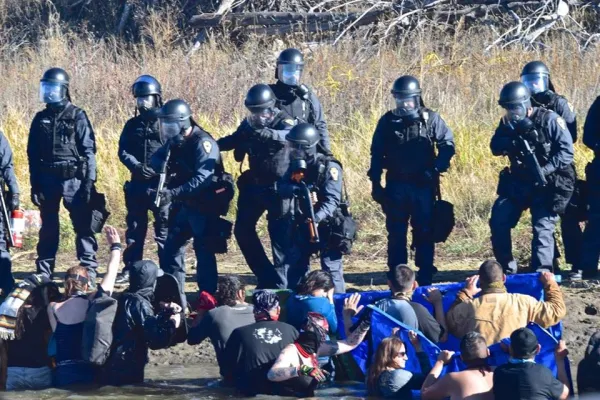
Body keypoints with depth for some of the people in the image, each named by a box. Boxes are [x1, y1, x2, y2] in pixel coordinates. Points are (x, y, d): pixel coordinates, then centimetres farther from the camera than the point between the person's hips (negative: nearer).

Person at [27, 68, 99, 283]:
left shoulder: (77, 116, -2)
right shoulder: (40, 119, 9)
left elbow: (89, 151, -5)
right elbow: (33, 155, 11)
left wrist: (89, 182, -12)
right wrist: (34, 185, 6)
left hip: (73, 179, -4)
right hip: (48, 180, 4)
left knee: (83, 226, -4)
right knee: (48, 228, 8)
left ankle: (88, 270, -1)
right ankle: (44, 272, 14)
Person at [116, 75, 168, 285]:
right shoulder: (132, 125, 13)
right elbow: (123, 151, 6)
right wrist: (136, 166, -11)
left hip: (162, 184, -4)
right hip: (138, 183, 4)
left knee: (164, 228, -3)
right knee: (135, 227, 9)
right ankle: (130, 269, 15)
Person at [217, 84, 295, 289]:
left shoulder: (284, 121, -14)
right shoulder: (249, 123, 4)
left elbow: (286, 137, -36)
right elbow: (234, 140, 20)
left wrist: (262, 132, -52)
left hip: (278, 187, -7)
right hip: (253, 184, 7)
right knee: (242, 230, 7)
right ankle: (266, 275, 17)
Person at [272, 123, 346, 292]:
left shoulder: (329, 167, -15)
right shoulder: (295, 165, 5)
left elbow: (332, 200, -23)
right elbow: (280, 187, -4)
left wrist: (317, 217, -39)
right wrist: (293, 188, -25)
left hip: (326, 226, -6)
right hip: (302, 226, 6)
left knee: (331, 268, -7)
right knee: (295, 266, 10)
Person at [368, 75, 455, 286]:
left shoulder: (430, 118, -2)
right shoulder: (388, 121, 2)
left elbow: (448, 145, 0)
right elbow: (377, 154, 6)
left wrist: (436, 168, -13)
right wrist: (375, 183, 2)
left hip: (423, 185, -1)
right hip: (396, 186, 1)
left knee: (424, 231, 2)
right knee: (396, 233, 3)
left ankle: (425, 277, 7)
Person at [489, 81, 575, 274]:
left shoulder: (549, 119, -11)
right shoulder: (507, 123, 6)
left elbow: (566, 151, -15)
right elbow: (495, 148, -6)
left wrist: (545, 169, -26)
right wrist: (514, 134, -21)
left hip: (547, 185, -5)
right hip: (518, 183, 5)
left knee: (542, 228, -14)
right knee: (498, 221, -2)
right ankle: (506, 269, 11)